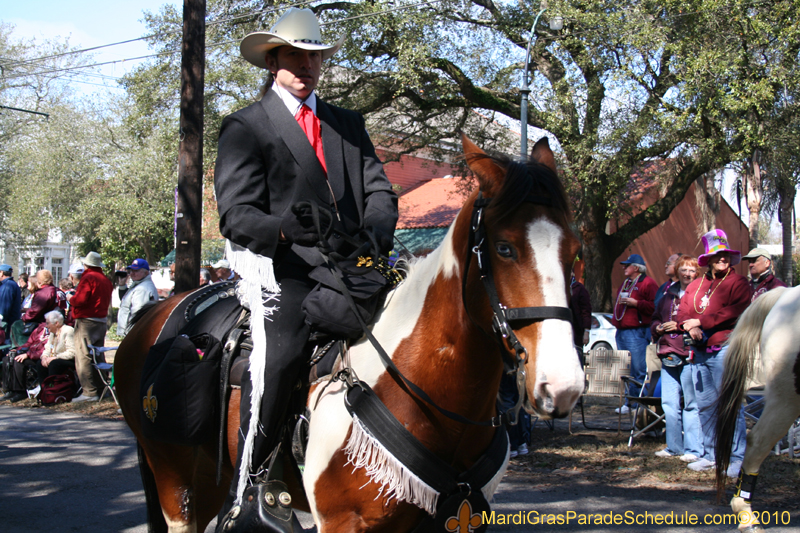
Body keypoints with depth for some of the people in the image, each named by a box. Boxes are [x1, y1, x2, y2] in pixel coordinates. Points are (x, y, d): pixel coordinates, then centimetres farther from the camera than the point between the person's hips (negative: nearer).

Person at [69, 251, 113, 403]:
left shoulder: (88, 278, -11)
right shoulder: (106, 280, 14)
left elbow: (80, 299, -20)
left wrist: (71, 299, 1)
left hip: (86, 321, -8)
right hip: (102, 321, 9)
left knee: (83, 356, -7)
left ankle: (90, 392, -12)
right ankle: (101, 389, 17)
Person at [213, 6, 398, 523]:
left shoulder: (349, 123, 24)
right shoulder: (245, 126, 8)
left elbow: (379, 189, 14)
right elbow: (237, 214, -2)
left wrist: (375, 234, -9)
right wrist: (287, 228, -23)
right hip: (286, 269, -4)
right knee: (278, 356, -23)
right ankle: (244, 493, -11)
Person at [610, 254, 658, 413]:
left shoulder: (647, 283, -5)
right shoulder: (626, 284, 22)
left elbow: (655, 306, -16)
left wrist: (635, 303, -17)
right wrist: (615, 320, 20)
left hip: (637, 332, -9)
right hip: (621, 332, 9)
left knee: (638, 370, -10)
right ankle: (629, 402, 14)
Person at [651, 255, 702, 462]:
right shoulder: (669, 295, 19)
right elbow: (655, 320, 28)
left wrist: (679, 326, -13)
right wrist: (659, 328, 6)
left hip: (690, 354, -7)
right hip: (669, 354, 7)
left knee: (691, 404, -4)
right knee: (669, 403, 9)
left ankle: (693, 449, 1)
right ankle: (674, 446, 18)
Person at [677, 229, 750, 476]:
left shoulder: (738, 283, -1)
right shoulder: (695, 285, 17)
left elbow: (732, 313, -14)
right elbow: (683, 311, 10)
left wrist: (700, 322, -12)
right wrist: (690, 328, -11)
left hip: (724, 349, -6)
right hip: (699, 351, 6)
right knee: (705, 404, 10)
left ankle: (737, 458, -6)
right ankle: (711, 454, 19)